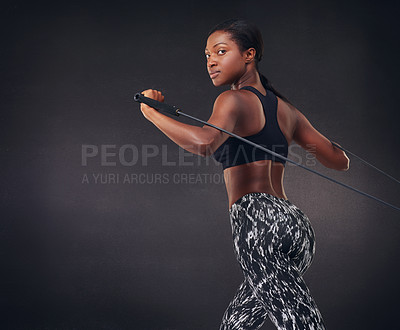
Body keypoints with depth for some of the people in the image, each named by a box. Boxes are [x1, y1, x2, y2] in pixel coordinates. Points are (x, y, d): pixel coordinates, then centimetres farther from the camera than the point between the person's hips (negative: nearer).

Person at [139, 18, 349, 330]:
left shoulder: (233, 100, -3)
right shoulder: (286, 108, 18)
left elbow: (205, 142, -25)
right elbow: (339, 161, 22)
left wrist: (152, 112, -12)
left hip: (258, 221, -8)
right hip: (297, 223, 8)